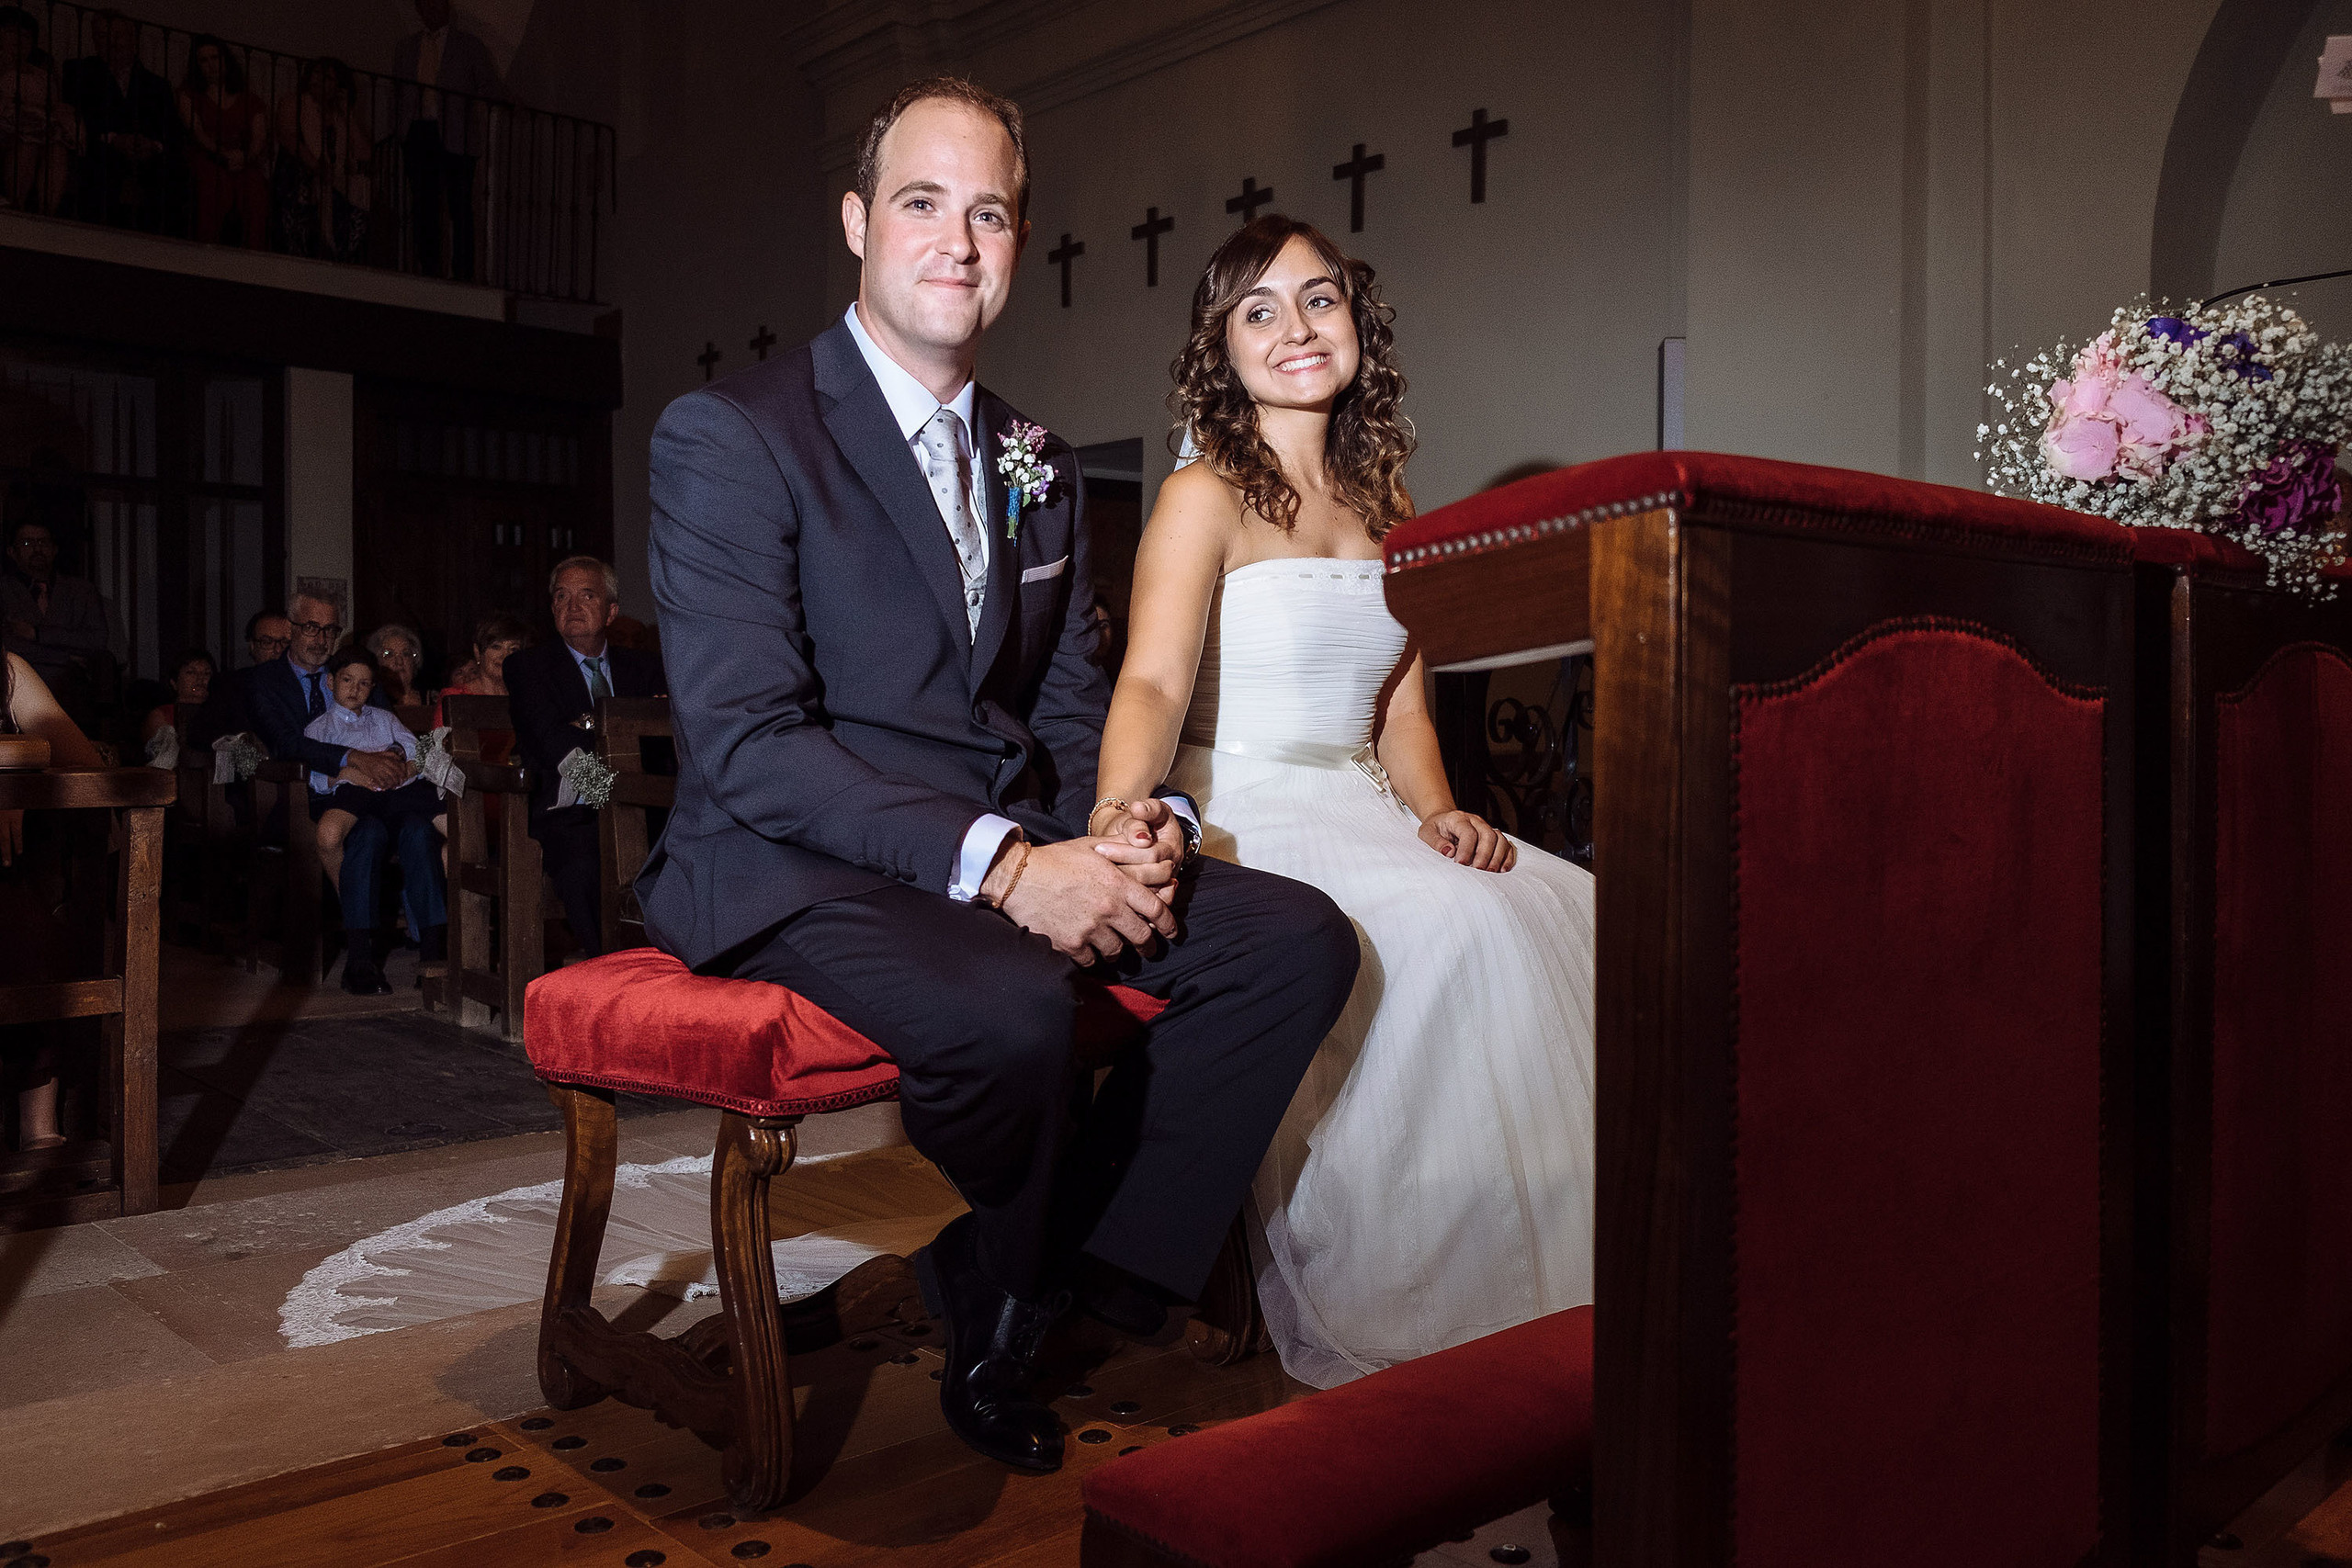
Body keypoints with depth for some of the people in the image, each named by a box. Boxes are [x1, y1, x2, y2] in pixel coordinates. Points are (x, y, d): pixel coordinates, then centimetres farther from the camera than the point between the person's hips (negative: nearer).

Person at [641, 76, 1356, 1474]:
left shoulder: (1042, 466, 16)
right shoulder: (730, 436, -7)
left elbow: (1070, 708, 15)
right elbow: (746, 743, -17)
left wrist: (1128, 824, -10)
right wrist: (1001, 866, -25)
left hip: (1021, 852, 7)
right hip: (800, 867, -6)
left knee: (1300, 938, -12)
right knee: (1013, 1005, -36)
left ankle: (1094, 1291, -3)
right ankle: (994, 1337, 0)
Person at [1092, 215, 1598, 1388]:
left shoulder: (1381, 503, 16)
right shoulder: (1205, 497, -4)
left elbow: (1400, 707, 14)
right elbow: (1153, 684, -20)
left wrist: (1437, 811, -6)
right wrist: (1117, 821, -40)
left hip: (1363, 819, 6)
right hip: (1241, 827, -6)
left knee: (1570, 912, -17)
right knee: (1455, 930, -31)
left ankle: (1549, 1300, -7)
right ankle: (1387, 1317, -18)